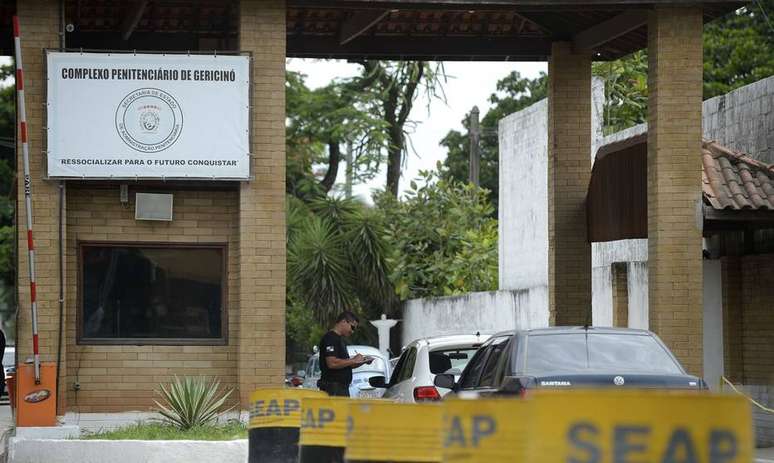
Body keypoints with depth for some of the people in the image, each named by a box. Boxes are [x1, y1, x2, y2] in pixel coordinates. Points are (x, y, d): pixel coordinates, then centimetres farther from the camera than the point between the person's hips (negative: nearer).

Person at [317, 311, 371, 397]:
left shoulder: (339, 339, 22)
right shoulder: (330, 338, -10)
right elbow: (332, 363, -23)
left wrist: (362, 361, 11)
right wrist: (353, 360, -14)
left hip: (342, 387, 10)